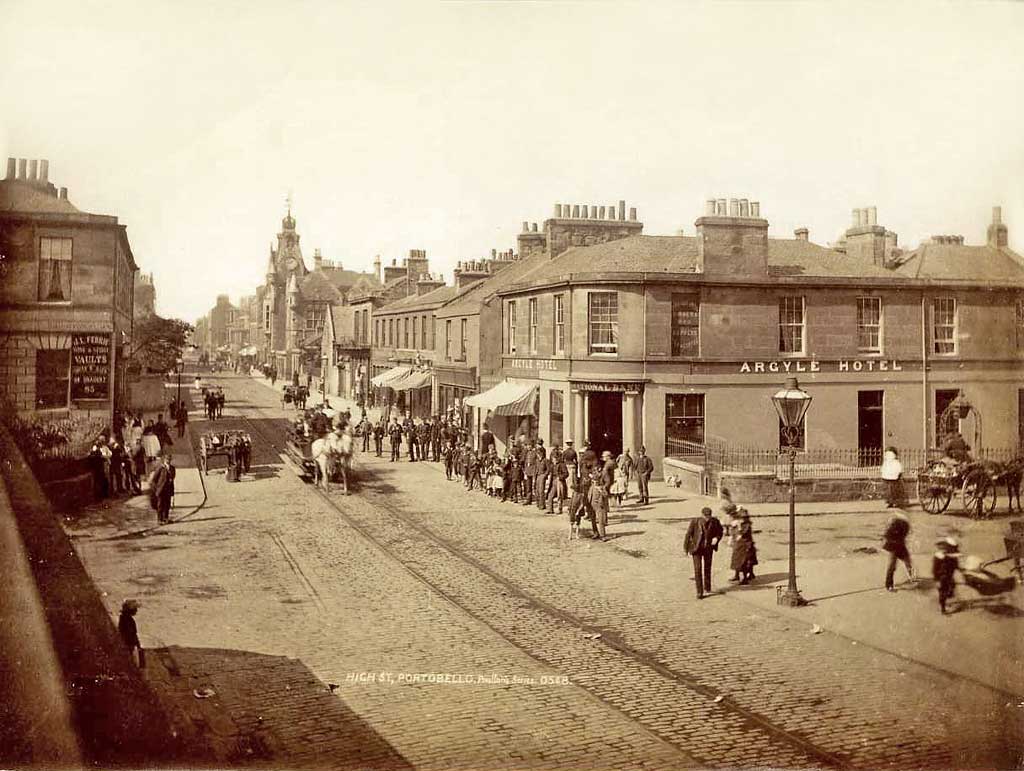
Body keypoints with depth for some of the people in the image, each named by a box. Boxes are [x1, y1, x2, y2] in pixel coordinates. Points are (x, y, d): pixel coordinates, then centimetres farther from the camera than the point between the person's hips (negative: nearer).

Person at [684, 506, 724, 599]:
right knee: (698, 570, -7)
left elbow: (719, 531, 7)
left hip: (708, 548, 3)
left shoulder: (714, 521, -12)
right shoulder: (694, 521, -18)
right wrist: (688, 549, -6)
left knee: (707, 568, 17)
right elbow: (688, 534, -10)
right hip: (697, 548, -3)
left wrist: (716, 538, -15)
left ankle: (707, 588, 36)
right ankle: (699, 592, -2)